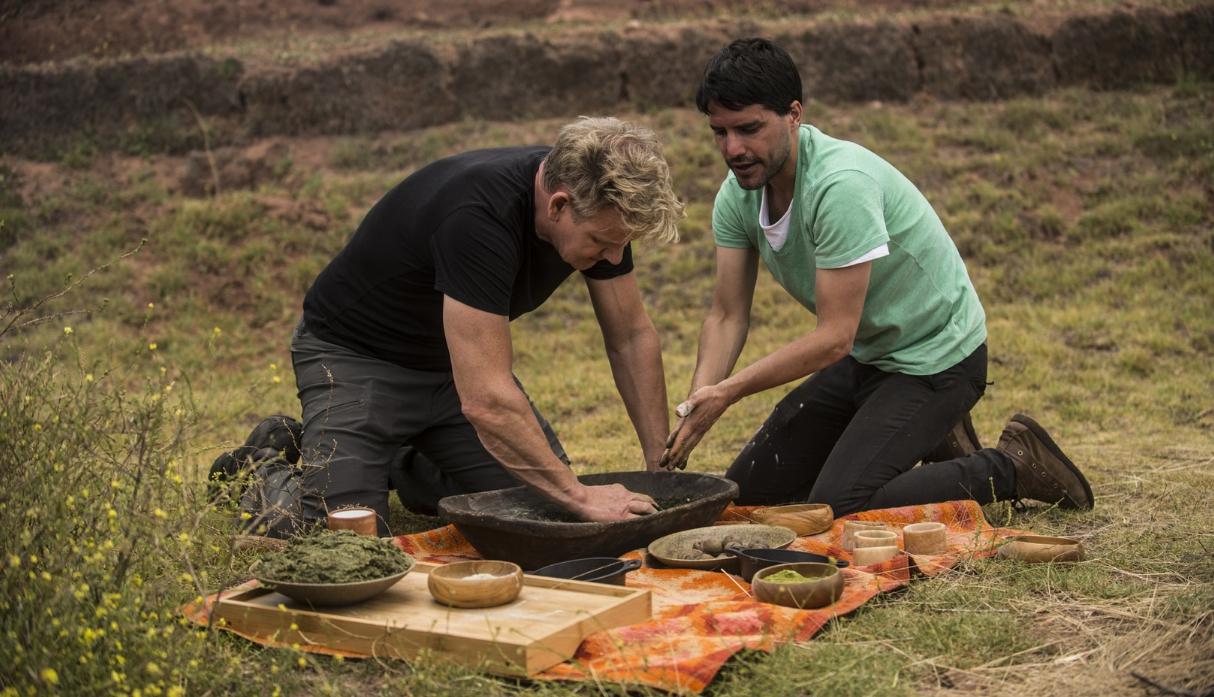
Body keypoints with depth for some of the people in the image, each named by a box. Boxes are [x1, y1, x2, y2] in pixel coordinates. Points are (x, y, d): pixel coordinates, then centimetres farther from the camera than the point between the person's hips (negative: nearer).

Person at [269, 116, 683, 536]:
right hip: (357, 358, -7)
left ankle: (406, 468, 21)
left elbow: (632, 337, -3)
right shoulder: (478, 217, -39)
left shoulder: (599, 209, -16)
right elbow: (485, 401, -41)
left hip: (454, 361, 7)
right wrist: (579, 496, -36)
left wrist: (663, 468, -7)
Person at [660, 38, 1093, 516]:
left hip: (934, 360, -8)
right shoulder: (737, 194, -7)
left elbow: (834, 337, -30)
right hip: (864, 358, 9)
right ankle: (929, 440, 20)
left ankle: (1011, 468, -2)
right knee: (749, 490, 10)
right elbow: (727, 316, -6)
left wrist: (728, 392, -32)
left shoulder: (840, 185, -32)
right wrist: (695, 406, -22)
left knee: (837, 507, -20)